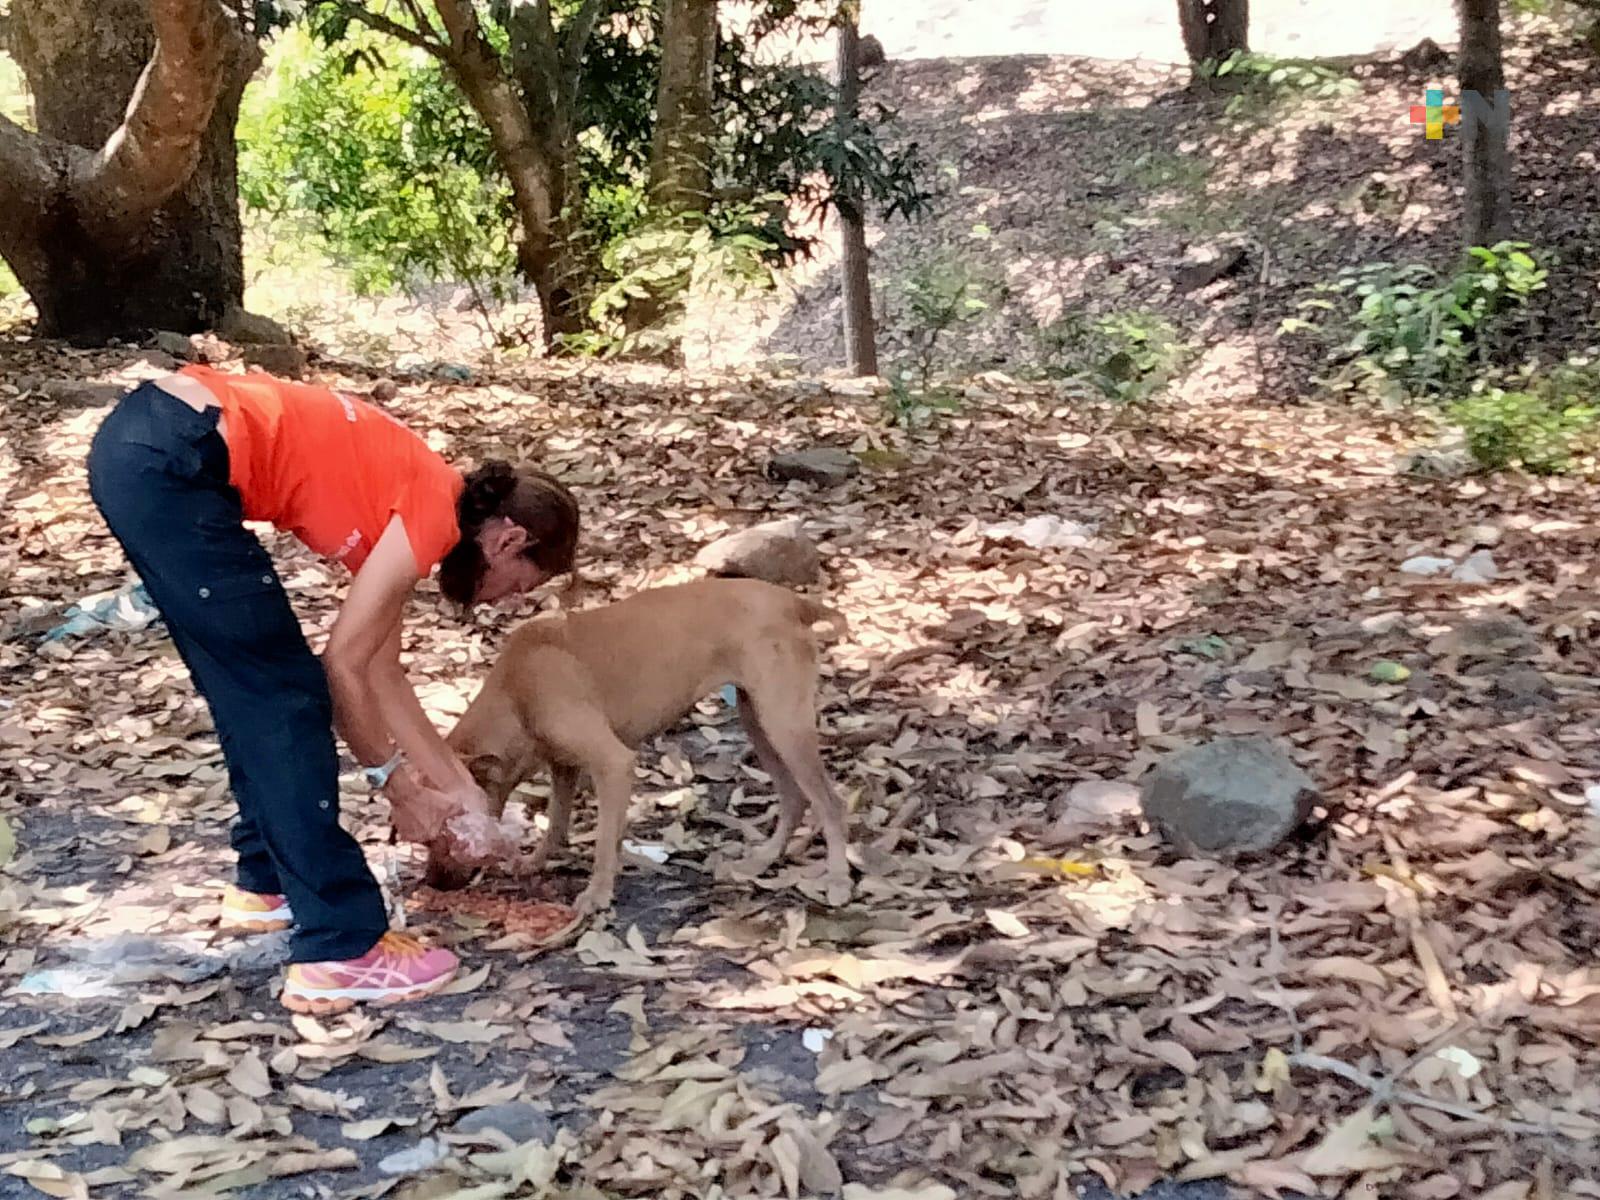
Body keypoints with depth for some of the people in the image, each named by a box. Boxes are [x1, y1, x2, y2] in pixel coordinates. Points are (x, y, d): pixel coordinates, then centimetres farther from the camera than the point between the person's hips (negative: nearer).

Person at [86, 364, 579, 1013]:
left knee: (255, 692, 20)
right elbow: (343, 663, -5)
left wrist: (459, 789, 25)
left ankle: (267, 881, 35)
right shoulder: (440, 511, -4)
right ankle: (340, 950, 1)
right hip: (169, 464, -10)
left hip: (141, 442, 10)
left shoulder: (408, 504, 21)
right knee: (286, 698, -3)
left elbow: (381, 673, 23)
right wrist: (394, 780, 8)